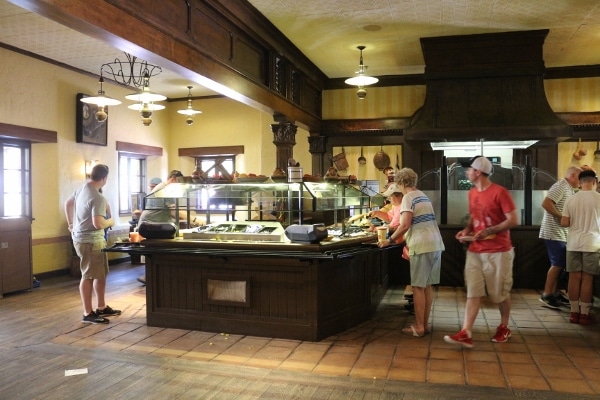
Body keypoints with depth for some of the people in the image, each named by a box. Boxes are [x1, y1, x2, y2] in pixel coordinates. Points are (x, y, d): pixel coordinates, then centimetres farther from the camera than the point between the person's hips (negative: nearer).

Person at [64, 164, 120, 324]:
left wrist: (71, 224, 29)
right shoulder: (98, 198, -23)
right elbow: (98, 224, -29)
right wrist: (110, 222, -8)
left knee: (101, 274, 17)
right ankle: (88, 314, 6)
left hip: (82, 238, 10)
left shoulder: (81, 189, 8)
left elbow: (68, 203, 23)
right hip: (90, 242, -10)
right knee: (88, 276, -2)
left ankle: (102, 308, 26)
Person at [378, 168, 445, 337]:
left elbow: (405, 225, -17)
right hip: (435, 244, 8)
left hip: (422, 247, -8)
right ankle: (425, 324, 19)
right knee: (427, 286, 13)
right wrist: (408, 241, 34)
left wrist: (390, 240, -6)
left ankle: (419, 327, 4)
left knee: (418, 287, -1)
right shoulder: (424, 197, 20)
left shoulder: (408, 198, -7)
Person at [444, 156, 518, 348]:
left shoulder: (500, 192, -13)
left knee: (500, 293, 9)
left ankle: (504, 328, 29)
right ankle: (466, 334, -4)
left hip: (498, 252, -6)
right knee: (473, 293, -1)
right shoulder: (472, 193, 10)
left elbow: (513, 220, -15)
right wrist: (467, 230, 2)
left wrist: (489, 231, -22)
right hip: (475, 251, 6)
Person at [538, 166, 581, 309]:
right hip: (555, 233, -10)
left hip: (562, 233, 10)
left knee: (560, 264, 12)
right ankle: (546, 295, 0)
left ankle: (555, 292, 20)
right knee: (557, 264, -7)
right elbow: (546, 203, -25)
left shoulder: (569, 189, 17)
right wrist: (562, 217, -21)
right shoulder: (560, 186, -13)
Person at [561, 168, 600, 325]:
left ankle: (574, 312, 12)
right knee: (587, 279, 3)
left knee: (574, 277, 6)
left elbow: (564, 223, -3)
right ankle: (584, 314, 8)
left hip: (573, 243, 2)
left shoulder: (571, 199, -1)